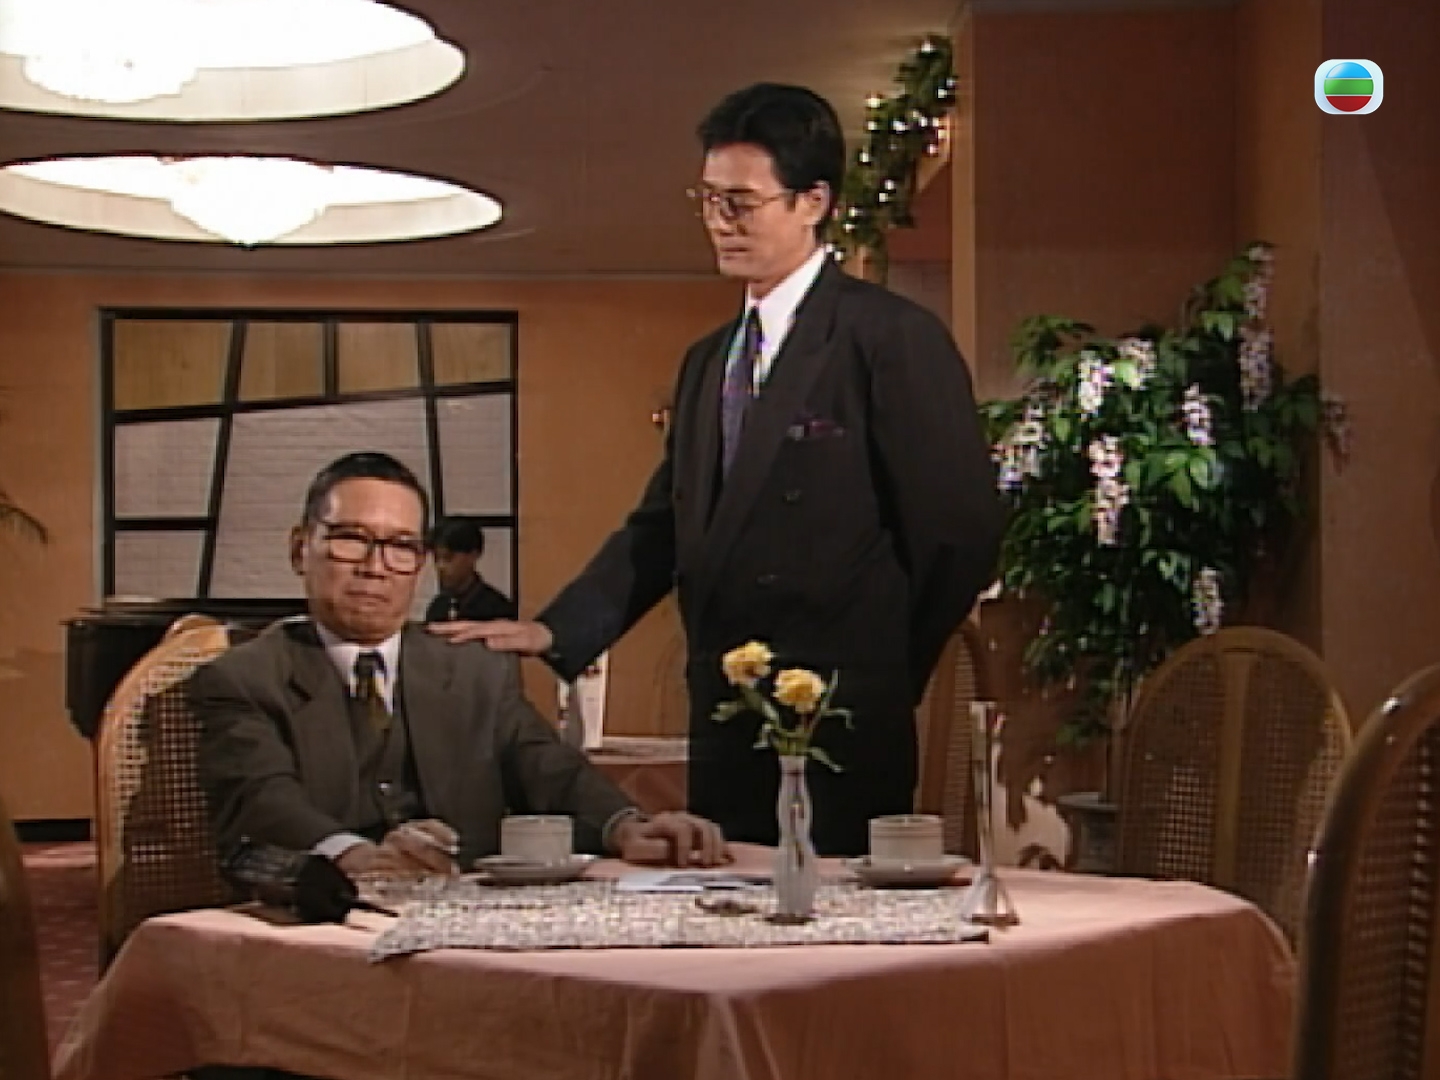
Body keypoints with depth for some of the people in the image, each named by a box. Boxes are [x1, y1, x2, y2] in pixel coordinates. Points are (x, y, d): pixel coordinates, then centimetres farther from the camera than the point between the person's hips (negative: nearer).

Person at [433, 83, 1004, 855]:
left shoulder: (892, 337, -6)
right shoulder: (707, 362, 18)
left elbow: (958, 526, -8)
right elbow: (662, 526, 15)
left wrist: (883, 681, -1)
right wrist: (553, 631, 1)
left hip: (841, 732, -7)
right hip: (723, 725, 7)